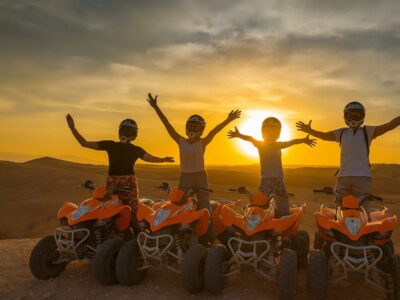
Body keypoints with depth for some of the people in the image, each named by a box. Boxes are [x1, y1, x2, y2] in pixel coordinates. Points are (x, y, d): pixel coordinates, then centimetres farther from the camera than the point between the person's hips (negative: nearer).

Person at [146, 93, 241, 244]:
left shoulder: (203, 142, -3)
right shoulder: (181, 141, 2)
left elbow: (215, 130, -16)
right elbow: (167, 125, -3)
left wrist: (228, 120, -28)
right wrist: (156, 107, -7)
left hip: (200, 177, -3)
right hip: (184, 178, 3)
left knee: (205, 208, -1)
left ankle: (210, 239, 6)